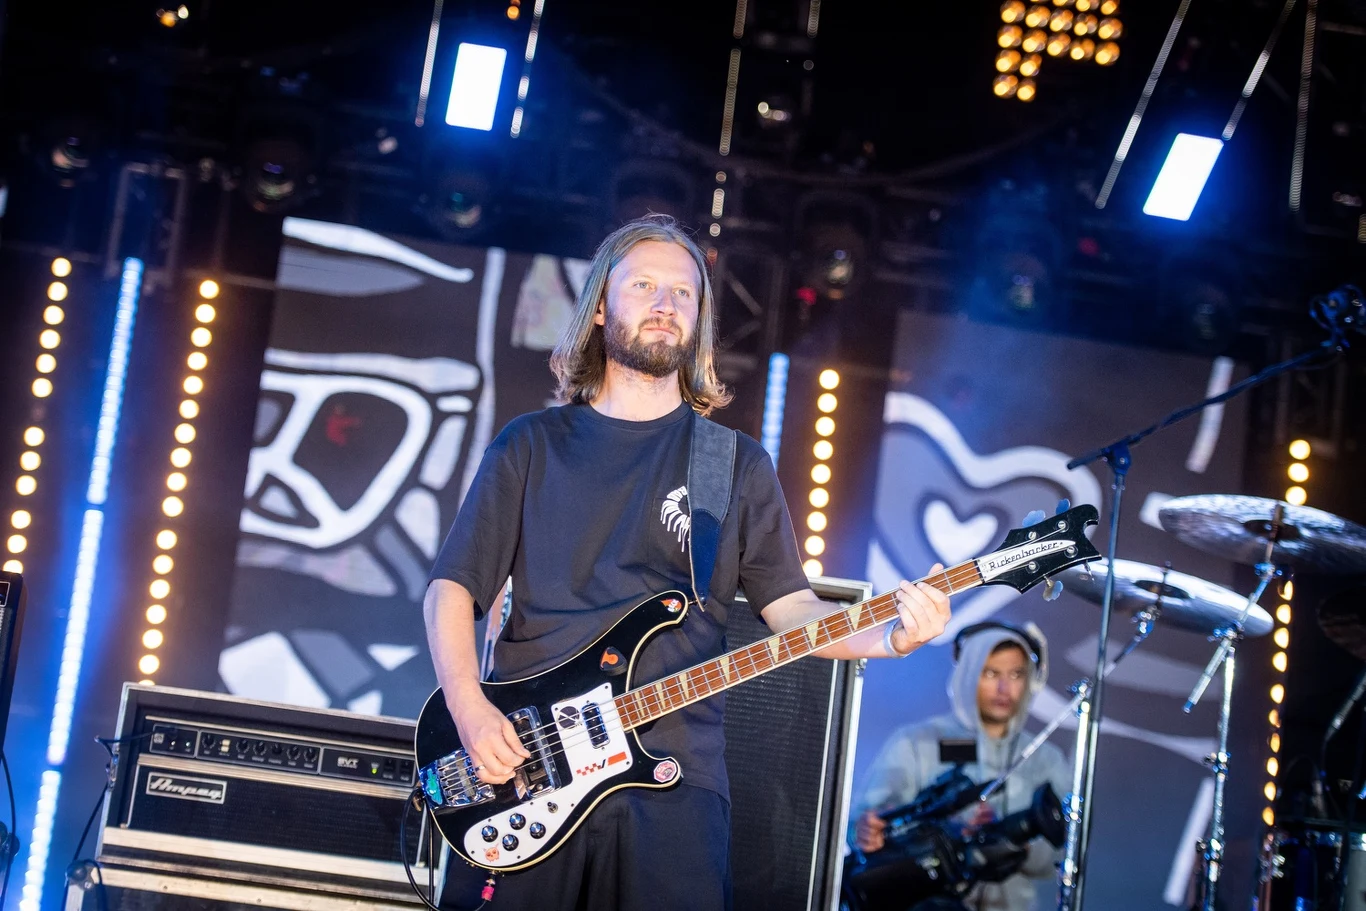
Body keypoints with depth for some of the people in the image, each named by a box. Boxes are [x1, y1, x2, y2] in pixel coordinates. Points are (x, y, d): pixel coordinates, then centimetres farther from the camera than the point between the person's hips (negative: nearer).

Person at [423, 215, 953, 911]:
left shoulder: (738, 464, 12)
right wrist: (469, 709, -9)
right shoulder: (530, 447, 10)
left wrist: (891, 635, -11)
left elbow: (788, 605, 8)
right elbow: (451, 589, 8)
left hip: (673, 774, 0)